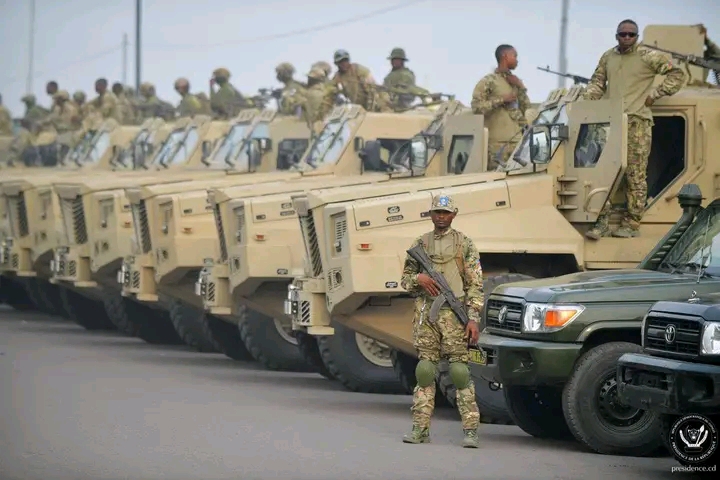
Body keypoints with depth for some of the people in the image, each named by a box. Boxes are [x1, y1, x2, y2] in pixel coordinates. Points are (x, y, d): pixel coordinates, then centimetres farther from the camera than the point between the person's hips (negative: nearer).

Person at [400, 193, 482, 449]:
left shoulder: (464, 244, 3)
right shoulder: (419, 244, 13)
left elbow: (475, 285, 0)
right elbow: (405, 278, 18)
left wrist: (473, 318, -9)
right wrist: (418, 279, -5)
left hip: (453, 315, -3)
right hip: (425, 313, 3)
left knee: (460, 370, -7)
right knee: (425, 370, 4)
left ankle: (470, 430, -7)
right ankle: (421, 428, 8)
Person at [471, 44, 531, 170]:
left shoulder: (516, 81, 18)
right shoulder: (488, 82, -3)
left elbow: (526, 108, 16)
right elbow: (476, 107, -10)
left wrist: (520, 88, 3)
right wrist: (501, 100, -14)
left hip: (518, 140, 6)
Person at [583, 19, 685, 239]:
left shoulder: (648, 57, 0)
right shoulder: (608, 57, 15)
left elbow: (677, 75, 1)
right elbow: (597, 83, 23)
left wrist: (654, 94, -4)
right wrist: (586, 101, 5)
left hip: (636, 122, -4)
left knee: (635, 175, -2)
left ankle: (631, 224, 0)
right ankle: (602, 221, 1)